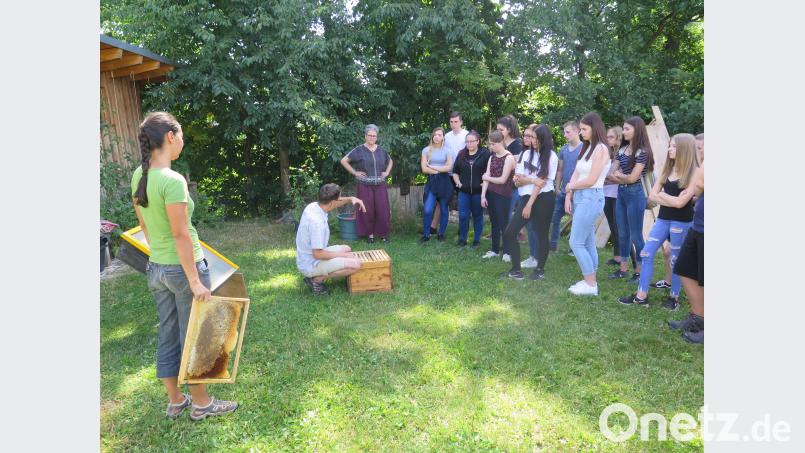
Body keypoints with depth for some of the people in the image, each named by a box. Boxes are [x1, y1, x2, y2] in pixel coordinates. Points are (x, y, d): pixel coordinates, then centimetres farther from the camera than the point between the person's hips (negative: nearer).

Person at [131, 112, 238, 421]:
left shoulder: (139, 176, 3)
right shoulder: (172, 180, -22)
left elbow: (143, 224, 12)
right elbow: (181, 235, -23)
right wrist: (195, 281, -18)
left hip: (156, 268, 8)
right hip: (182, 267, -8)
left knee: (168, 336, 18)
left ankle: (175, 401, 33)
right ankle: (201, 403, 25)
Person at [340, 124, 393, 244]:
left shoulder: (381, 150, 9)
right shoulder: (359, 150, -2)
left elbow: (390, 161, 26)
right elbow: (344, 161, -2)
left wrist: (387, 172, 11)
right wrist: (355, 172, -6)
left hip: (380, 185, 3)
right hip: (365, 186, -3)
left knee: (383, 210, 1)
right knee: (367, 210, 1)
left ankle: (383, 234, 14)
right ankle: (370, 234, 15)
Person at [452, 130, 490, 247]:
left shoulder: (485, 153, -5)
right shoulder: (461, 154, 8)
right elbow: (455, 171, 16)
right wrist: (458, 183, 5)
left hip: (478, 191, -3)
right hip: (464, 191, 3)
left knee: (477, 215, 9)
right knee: (463, 216, 1)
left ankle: (477, 239, 21)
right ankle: (462, 239, 15)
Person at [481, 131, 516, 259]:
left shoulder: (509, 158, -11)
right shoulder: (492, 157, 8)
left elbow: (502, 180, -16)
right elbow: (486, 177, 2)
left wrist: (487, 178, -3)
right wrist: (483, 195, -5)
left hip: (503, 195, -6)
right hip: (490, 194, 6)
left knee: (503, 223, 0)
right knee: (494, 222, 13)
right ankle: (495, 250, 22)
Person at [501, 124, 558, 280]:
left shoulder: (551, 157, -4)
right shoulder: (526, 154, 9)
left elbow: (541, 183, -9)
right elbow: (517, 180, 3)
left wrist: (530, 205, -12)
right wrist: (533, 180, -16)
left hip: (543, 199, -5)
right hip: (526, 197, 5)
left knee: (541, 234, 4)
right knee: (509, 233, -2)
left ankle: (540, 270, 21)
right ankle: (516, 270, 7)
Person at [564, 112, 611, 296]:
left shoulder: (601, 149, -11)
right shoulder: (587, 147, 15)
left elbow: (591, 180, -16)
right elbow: (576, 174, 11)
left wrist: (570, 186, -1)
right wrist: (568, 197, 1)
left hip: (591, 198, -8)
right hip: (580, 197, 8)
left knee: (576, 243, -7)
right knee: (588, 243, 12)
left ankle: (590, 285, 4)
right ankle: (590, 281, 20)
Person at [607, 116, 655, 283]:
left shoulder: (642, 152, -11)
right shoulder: (622, 150, 9)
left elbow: (632, 178, -15)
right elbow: (611, 174, 7)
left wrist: (618, 175, 1)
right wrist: (623, 177, -10)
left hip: (635, 195, -7)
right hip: (621, 194, 7)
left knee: (636, 235, 1)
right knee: (623, 234, 13)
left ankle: (640, 271, 13)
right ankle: (622, 269, 23)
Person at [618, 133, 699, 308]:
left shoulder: (692, 174, -10)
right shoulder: (667, 169, 10)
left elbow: (681, 202, -17)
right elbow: (652, 195, 4)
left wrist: (662, 195, -1)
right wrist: (671, 200, -11)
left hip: (681, 222, -6)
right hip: (663, 219, 7)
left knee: (676, 260, 5)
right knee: (646, 254, 2)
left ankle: (674, 297, 20)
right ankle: (641, 295, 7)